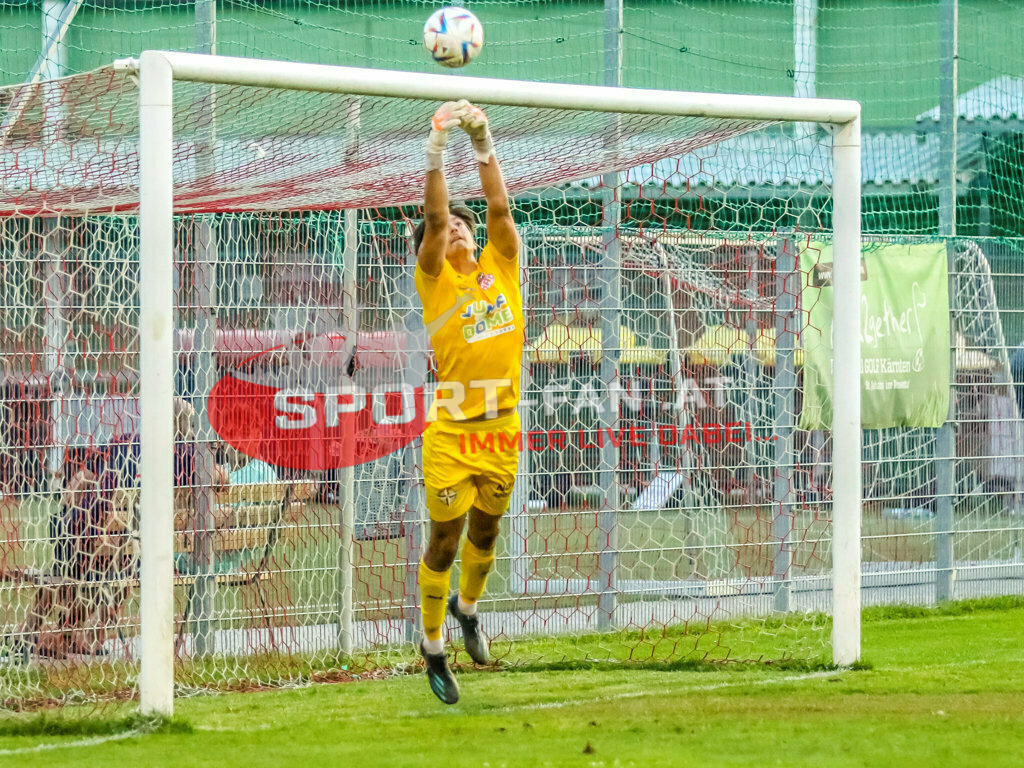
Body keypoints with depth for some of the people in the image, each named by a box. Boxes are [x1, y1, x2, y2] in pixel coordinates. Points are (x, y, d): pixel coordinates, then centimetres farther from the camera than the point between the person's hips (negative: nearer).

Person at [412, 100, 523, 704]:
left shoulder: (499, 269, 8)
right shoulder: (436, 281, -2)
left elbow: (500, 209, -2)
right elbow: (433, 219, -15)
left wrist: (485, 146, -6)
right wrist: (437, 155, -21)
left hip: (503, 429, 4)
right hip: (452, 433, -4)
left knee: (486, 531, 19)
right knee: (446, 539, 1)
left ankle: (467, 606, 45)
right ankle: (433, 644, 15)